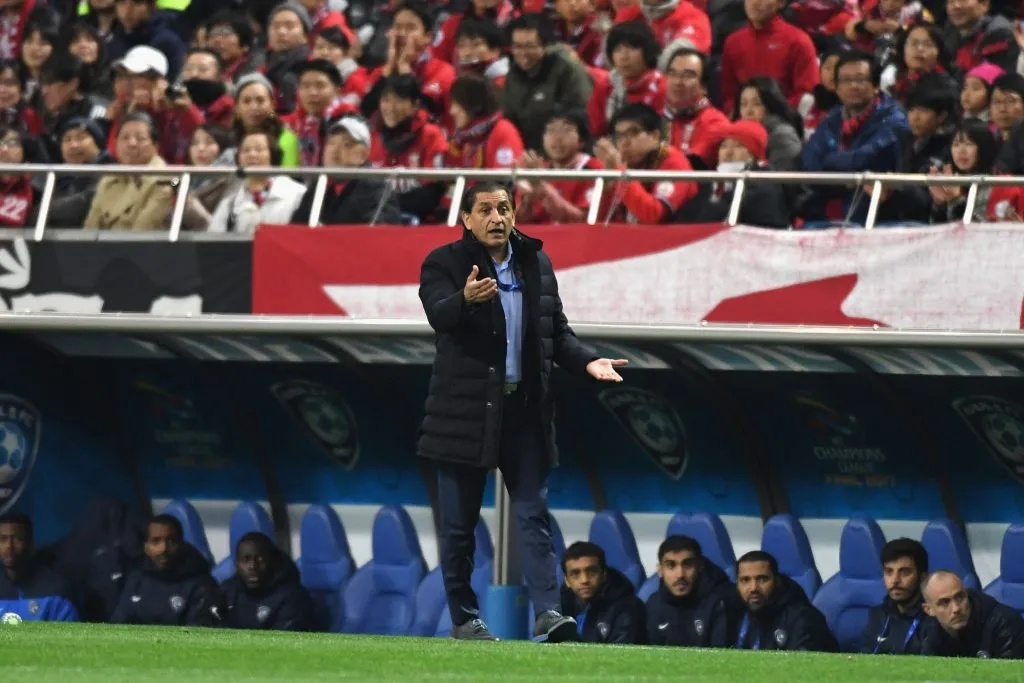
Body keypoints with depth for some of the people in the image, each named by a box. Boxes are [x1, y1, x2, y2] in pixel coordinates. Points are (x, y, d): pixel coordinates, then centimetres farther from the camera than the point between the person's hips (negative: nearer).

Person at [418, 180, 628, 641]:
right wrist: (466, 299, -45)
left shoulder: (537, 264, 12)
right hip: (466, 409, -4)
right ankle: (464, 617, 11)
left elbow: (557, 331, 18)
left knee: (533, 513, -2)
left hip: (525, 409, 4)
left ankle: (547, 612, -8)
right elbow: (439, 315, -23)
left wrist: (586, 362, 0)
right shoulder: (444, 264, -4)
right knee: (459, 522, 2)